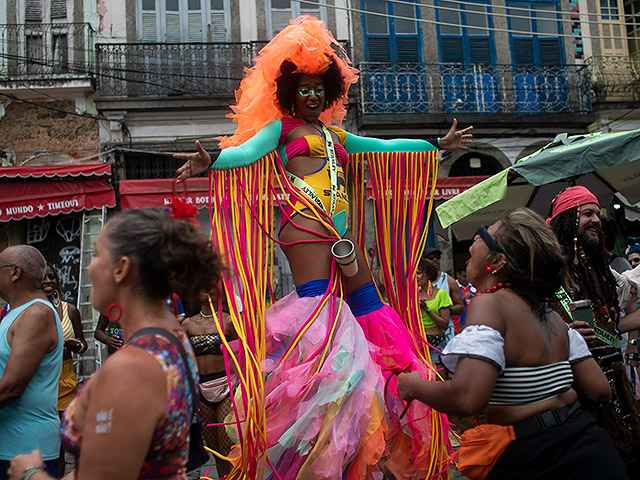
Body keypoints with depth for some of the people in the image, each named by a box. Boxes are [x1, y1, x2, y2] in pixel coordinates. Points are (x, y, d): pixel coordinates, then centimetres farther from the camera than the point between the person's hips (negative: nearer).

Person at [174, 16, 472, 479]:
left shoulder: (335, 135, 28)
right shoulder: (282, 126, 12)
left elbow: (386, 146, 31)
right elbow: (248, 150, -6)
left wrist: (437, 144, 34)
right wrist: (211, 160, -26)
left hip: (340, 224, 7)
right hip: (306, 219, -7)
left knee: (368, 302, 2)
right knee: (315, 302, -18)